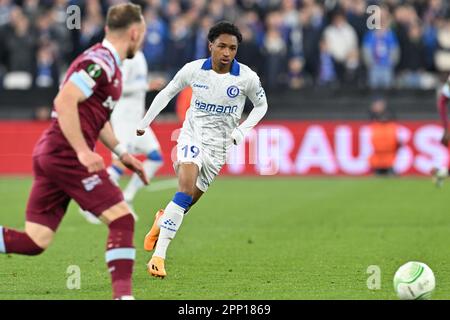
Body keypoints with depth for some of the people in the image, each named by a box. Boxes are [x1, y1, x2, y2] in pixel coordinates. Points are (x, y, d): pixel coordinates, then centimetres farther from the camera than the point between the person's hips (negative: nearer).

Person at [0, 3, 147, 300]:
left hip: (49, 153, 10)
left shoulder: (107, 64, 19)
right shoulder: (100, 61, -12)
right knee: (122, 219, -8)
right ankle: (123, 294, -11)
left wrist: (122, 153, 26)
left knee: (35, 241, 4)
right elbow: (64, 102, -23)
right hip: (67, 154, -10)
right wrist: (83, 151, -25)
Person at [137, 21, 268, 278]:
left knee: (190, 200, 4)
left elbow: (261, 105, 7)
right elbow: (167, 93, 8)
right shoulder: (193, 69, -9)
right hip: (192, 134, -1)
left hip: (219, 144, 1)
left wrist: (242, 130, -7)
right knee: (187, 188, -24)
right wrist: (144, 123, 11)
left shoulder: (247, 78, -11)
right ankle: (158, 254, -24)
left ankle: (163, 220, 40)